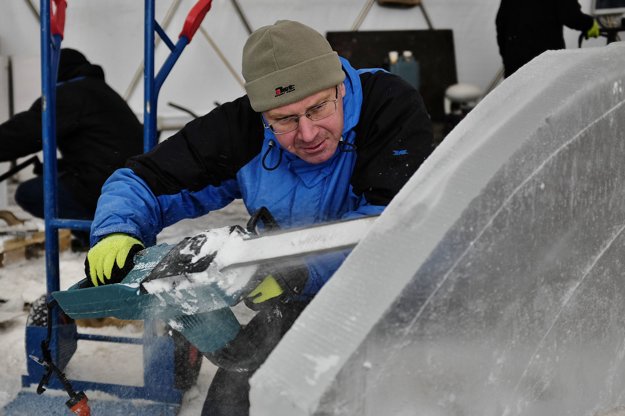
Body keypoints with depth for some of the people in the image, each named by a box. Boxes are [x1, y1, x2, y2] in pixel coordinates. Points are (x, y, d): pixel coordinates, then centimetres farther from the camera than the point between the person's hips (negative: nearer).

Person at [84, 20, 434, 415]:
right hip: (304, 306, 2)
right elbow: (139, 182, -4)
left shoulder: (391, 105, -21)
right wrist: (116, 234, -27)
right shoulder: (242, 131, -11)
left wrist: (299, 269, -42)